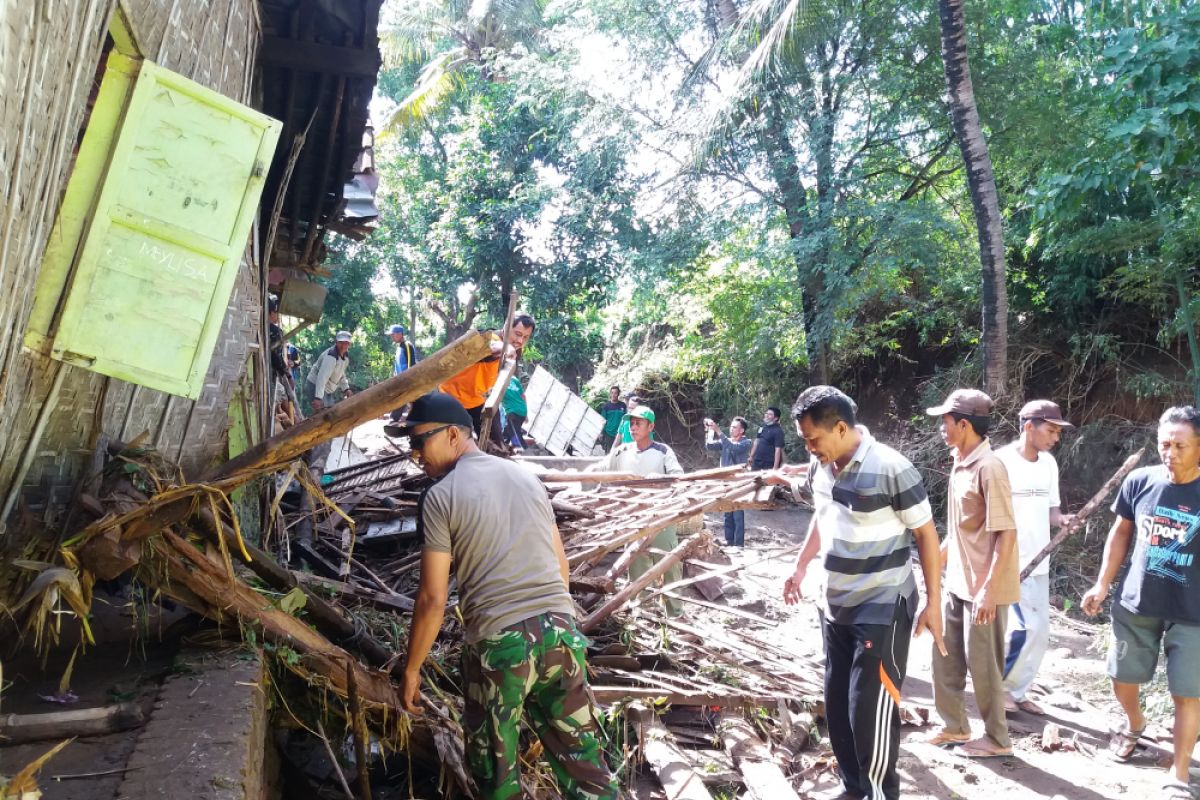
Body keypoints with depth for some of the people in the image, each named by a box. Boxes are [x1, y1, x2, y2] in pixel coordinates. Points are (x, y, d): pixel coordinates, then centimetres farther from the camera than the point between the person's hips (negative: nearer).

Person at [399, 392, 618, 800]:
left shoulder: (440, 497, -4)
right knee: (583, 760, 12)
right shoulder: (528, 477, 12)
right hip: (560, 631, 5)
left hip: (498, 644, -5)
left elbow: (433, 599, -6)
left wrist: (411, 669, 6)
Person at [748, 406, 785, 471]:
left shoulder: (778, 431, -13)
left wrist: (775, 467, -22)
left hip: (769, 465, -8)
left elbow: (778, 450, -18)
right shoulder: (762, 427, 10)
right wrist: (751, 456, 18)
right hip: (757, 462, 8)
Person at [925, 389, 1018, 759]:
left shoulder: (989, 468, -20)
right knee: (945, 656, 16)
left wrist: (988, 590, -23)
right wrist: (936, 562, 21)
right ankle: (955, 726, 32)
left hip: (983, 588, -9)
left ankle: (997, 738, 23)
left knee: (981, 664, 5)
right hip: (957, 583, 9)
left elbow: (1006, 534, -21)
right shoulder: (960, 463, 7)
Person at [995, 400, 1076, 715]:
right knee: (1023, 629, -11)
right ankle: (997, 686, 10)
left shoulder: (1049, 464, 7)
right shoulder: (1001, 461, -15)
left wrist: (1062, 519, -9)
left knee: (1040, 632, 11)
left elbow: (1050, 509, 14)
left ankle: (1017, 691, 26)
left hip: (1038, 562, 7)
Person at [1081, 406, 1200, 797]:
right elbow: (1121, 532, 7)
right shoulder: (1140, 481, -7)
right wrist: (1103, 584, 6)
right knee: (1122, 679, 15)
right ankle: (1134, 724, 47)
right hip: (1136, 604, 3)